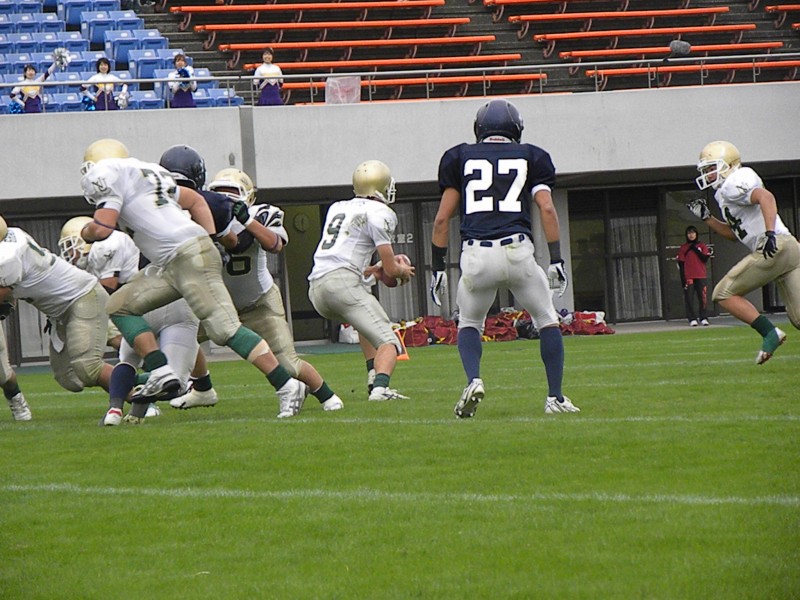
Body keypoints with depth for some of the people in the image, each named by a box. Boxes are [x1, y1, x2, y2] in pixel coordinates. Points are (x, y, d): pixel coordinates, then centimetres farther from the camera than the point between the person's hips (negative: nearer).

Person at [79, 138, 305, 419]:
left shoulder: (108, 175, 0)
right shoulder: (149, 173, 26)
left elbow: (101, 229, -10)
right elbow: (196, 200, 27)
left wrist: (85, 233, 13)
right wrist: (211, 241, 20)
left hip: (190, 256, -10)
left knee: (225, 330, -13)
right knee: (120, 306, 11)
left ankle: (288, 387, -13)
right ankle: (161, 373, 1)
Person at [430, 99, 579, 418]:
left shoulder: (461, 158, 16)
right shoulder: (530, 157, 15)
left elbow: (442, 218, 11)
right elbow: (547, 209, 2)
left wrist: (438, 268, 15)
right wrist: (556, 259, 3)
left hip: (476, 255, 1)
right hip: (518, 250, -1)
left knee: (469, 323, 22)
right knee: (547, 320, 19)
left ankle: (473, 380, -4)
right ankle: (555, 397, 12)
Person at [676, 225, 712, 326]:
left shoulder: (702, 246, 10)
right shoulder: (683, 248, 8)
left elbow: (705, 259, -4)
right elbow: (681, 265, 3)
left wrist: (695, 249, -7)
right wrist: (683, 279, -5)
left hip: (701, 277, 0)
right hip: (688, 277, 0)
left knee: (703, 298, -4)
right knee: (689, 298, -6)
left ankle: (704, 318, 4)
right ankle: (692, 319, -3)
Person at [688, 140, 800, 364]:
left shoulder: (733, 185, -4)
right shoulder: (725, 193, 26)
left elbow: (766, 197, -21)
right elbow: (734, 233, 34)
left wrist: (770, 233, -33)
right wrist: (706, 217, 27)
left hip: (775, 247, -10)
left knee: (724, 294, -1)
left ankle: (770, 333, -12)